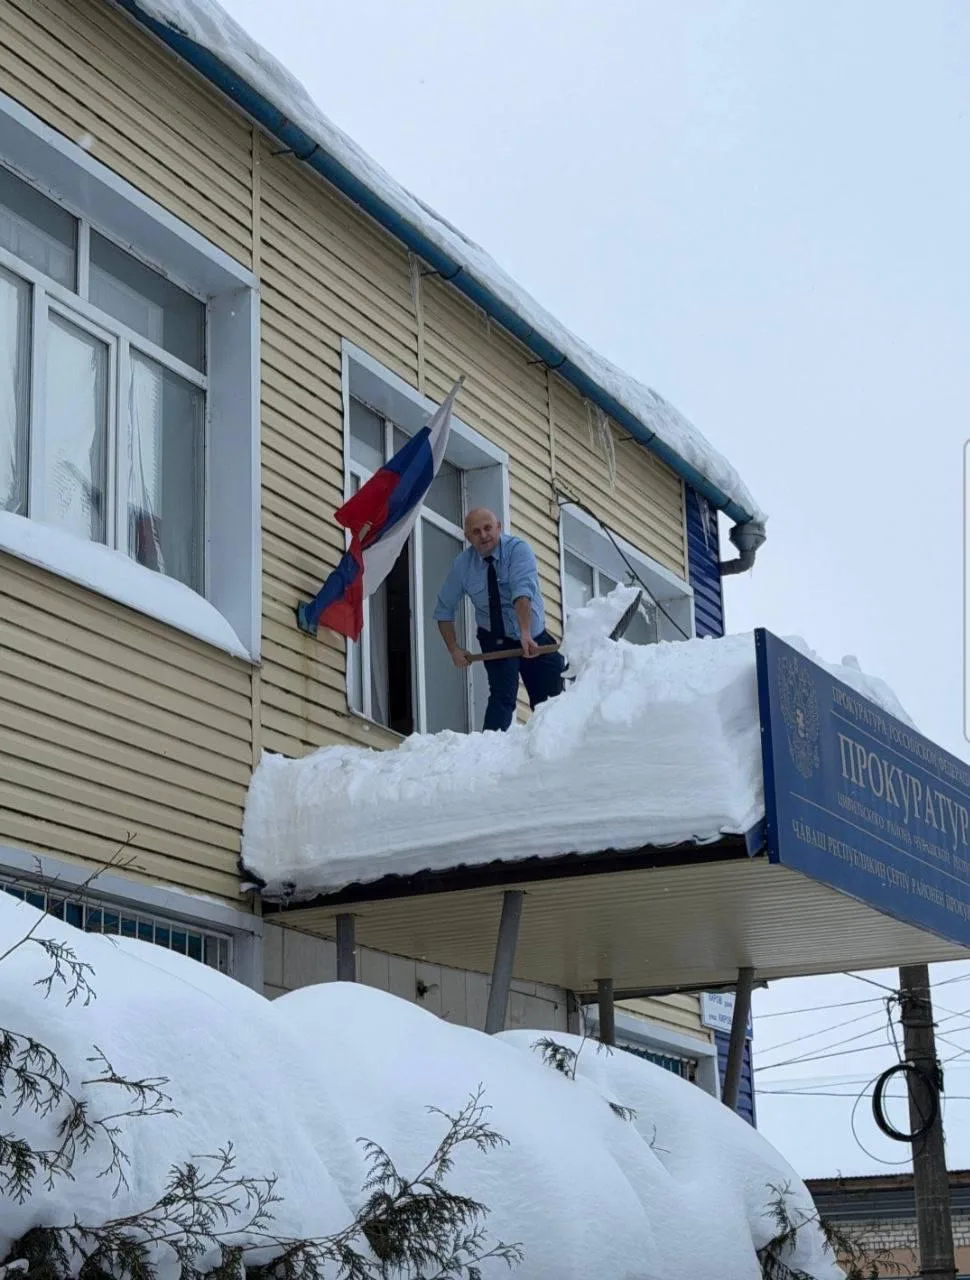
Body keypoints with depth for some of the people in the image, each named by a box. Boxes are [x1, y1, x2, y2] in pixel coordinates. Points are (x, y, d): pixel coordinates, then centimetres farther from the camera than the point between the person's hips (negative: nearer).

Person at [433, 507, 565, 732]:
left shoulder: (517, 549, -17)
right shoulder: (462, 564, -8)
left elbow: (522, 592, -34)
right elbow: (444, 610, 1)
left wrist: (525, 634, -48)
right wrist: (454, 649, -9)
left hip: (535, 639, 0)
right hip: (497, 640, 0)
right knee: (502, 696, -20)